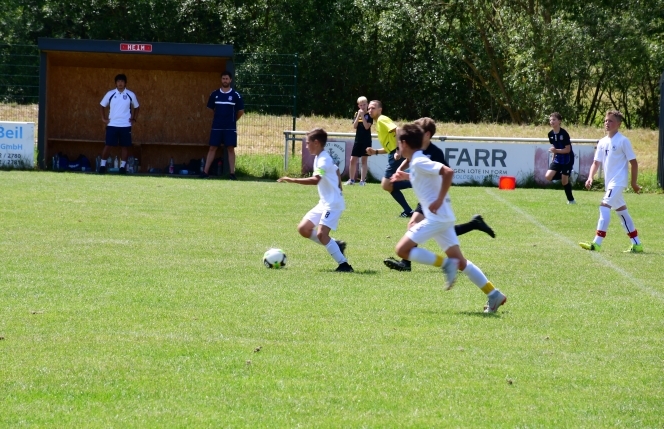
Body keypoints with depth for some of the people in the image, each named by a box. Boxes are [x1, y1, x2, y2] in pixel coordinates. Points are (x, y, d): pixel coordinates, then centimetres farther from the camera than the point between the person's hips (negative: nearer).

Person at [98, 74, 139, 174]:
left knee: (125, 146, 1)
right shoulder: (110, 94, 0)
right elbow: (102, 105, 13)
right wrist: (104, 118, 4)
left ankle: (123, 166, 9)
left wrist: (134, 118, 5)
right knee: (108, 145, -4)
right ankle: (102, 165, 5)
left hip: (126, 125, 1)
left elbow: (136, 107, 16)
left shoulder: (131, 95, 1)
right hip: (112, 125, -1)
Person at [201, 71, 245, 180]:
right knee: (212, 148, 0)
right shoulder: (214, 94, 6)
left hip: (230, 127, -2)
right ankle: (205, 171, -1)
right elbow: (210, 108, 17)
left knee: (231, 148, -3)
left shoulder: (235, 95, 0)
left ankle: (232, 173, -1)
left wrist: (232, 120, 10)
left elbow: (241, 111, 7)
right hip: (216, 126, 2)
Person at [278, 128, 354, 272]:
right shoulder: (319, 158, 12)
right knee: (303, 229, 6)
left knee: (321, 234, -20)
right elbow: (337, 171, 27)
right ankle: (335, 245, 14)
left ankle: (344, 264, -15)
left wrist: (292, 180, -37)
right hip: (324, 203, 10)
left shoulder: (324, 160, -19)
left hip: (333, 204, -10)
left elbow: (315, 180, -35)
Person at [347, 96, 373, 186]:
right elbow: (354, 126, -4)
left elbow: (367, 126, -15)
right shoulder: (357, 114, 7)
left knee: (364, 160, -2)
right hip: (358, 140, 4)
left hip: (366, 140, -4)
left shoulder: (369, 115, -4)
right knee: (353, 160, 3)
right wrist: (358, 116, -13)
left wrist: (362, 116, -17)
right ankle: (351, 179, 14)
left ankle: (363, 180, 0)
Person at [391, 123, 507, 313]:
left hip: (436, 217, -10)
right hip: (443, 217, 10)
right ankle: (494, 295, 11)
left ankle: (445, 263, -11)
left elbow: (448, 172, -26)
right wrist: (408, 177, 29)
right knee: (459, 261, 12)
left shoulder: (419, 162, -14)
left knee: (402, 249, -8)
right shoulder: (419, 162, 15)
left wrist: (439, 200, -24)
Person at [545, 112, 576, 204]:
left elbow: (568, 149, -20)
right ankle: (560, 175, 18)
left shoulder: (564, 134, -20)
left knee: (565, 181, -2)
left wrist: (556, 150, -31)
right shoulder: (551, 134, -1)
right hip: (558, 159, 6)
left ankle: (571, 200, 16)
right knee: (548, 176, -11)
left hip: (567, 159, -6)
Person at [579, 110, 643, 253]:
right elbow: (596, 162, 11)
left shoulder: (623, 141, -9)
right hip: (609, 182, 8)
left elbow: (633, 162, -6)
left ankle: (597, 243, -23)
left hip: (618, 181, -8)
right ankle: (636, 244, 19)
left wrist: (634, 183, -4)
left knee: (604, 206, -19)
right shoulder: (602, 142, 11)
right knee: (621, 210, 12)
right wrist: (590, 177, -6)